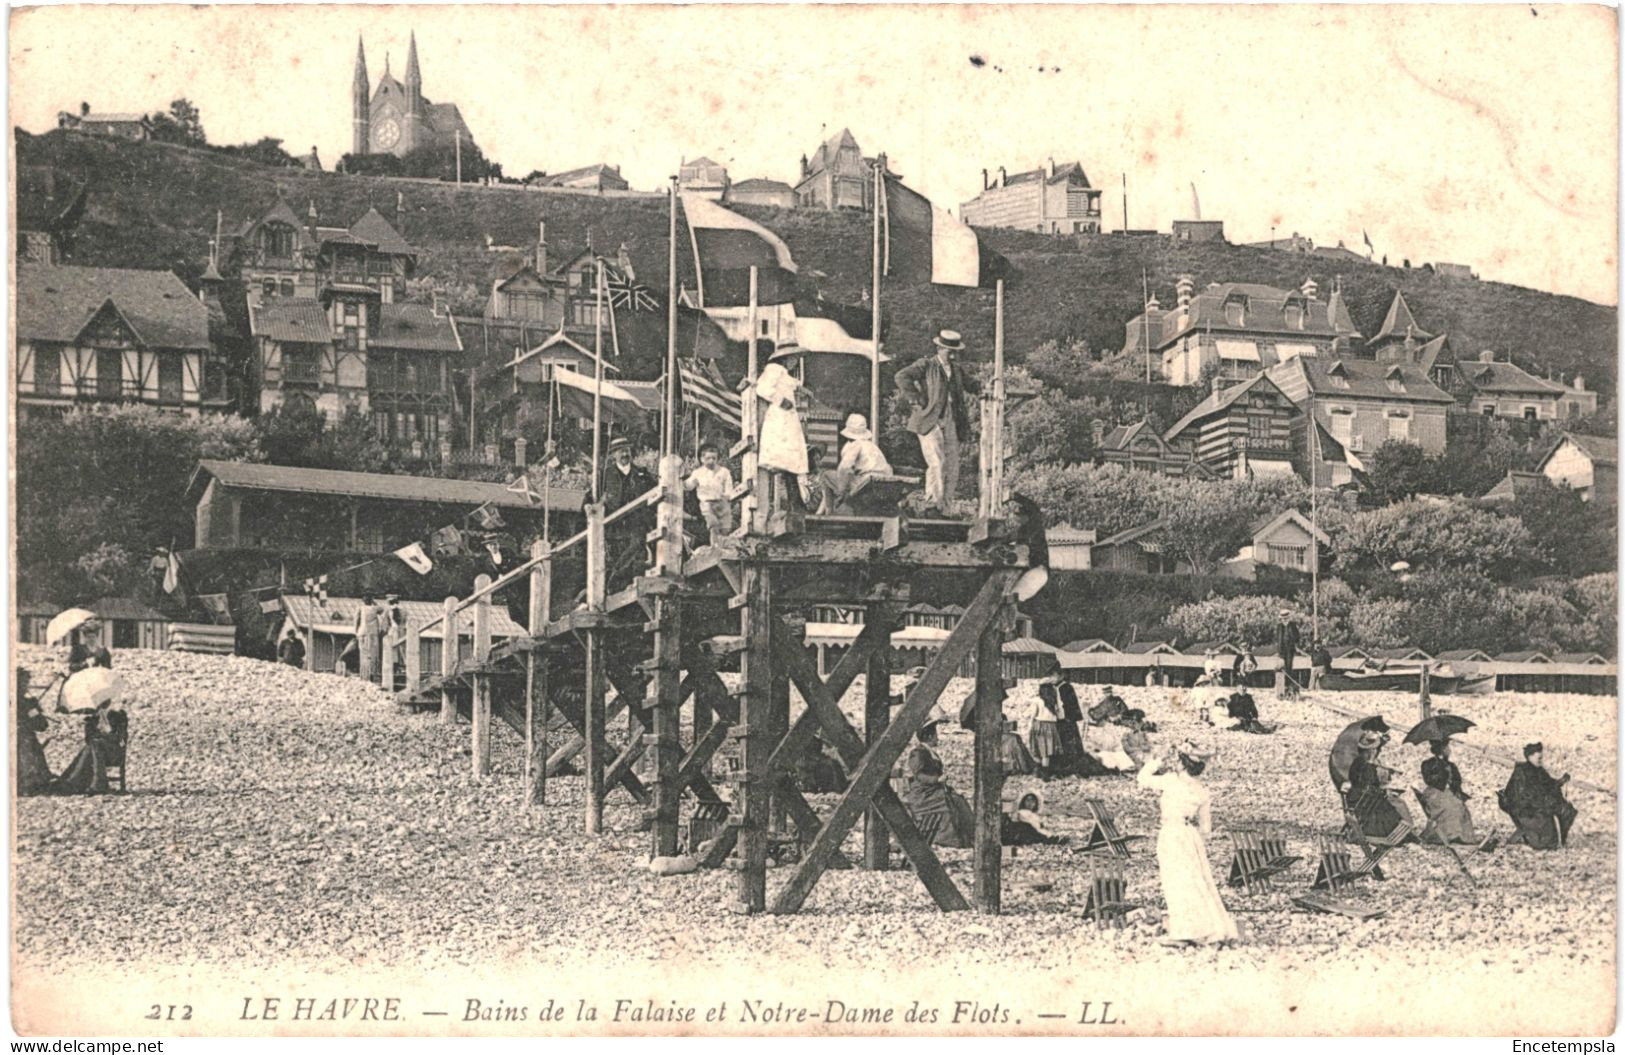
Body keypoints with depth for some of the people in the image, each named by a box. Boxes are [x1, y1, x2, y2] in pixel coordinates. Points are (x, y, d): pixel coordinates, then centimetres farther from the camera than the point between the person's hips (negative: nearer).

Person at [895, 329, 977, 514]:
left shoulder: (957, 369, 18)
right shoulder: (926, 365, -2)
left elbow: (969, 385, 34)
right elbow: (902, 376, -13)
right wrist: (915, 400, -16)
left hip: (950, 422, 6)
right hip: (929, 421, -6)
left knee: (952, 464, 3)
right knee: (937, 462, -17)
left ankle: (946, 508, 10)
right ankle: (932, 502, -10)